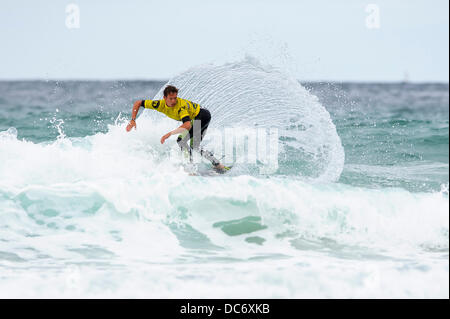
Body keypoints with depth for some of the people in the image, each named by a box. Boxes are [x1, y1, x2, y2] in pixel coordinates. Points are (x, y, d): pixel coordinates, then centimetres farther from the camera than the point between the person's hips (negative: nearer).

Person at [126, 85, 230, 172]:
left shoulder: (181, 106, -35)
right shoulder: (161, 104, -15)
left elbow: (188, 125, -49)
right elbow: (138, 103, -8)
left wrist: (170, 134, -53)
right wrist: (133, 120, -18)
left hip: (202, 115, -9)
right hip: (195, 119, 9)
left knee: (181, 139, -19)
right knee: (194, 147, 13)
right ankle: (218, 165, 16)